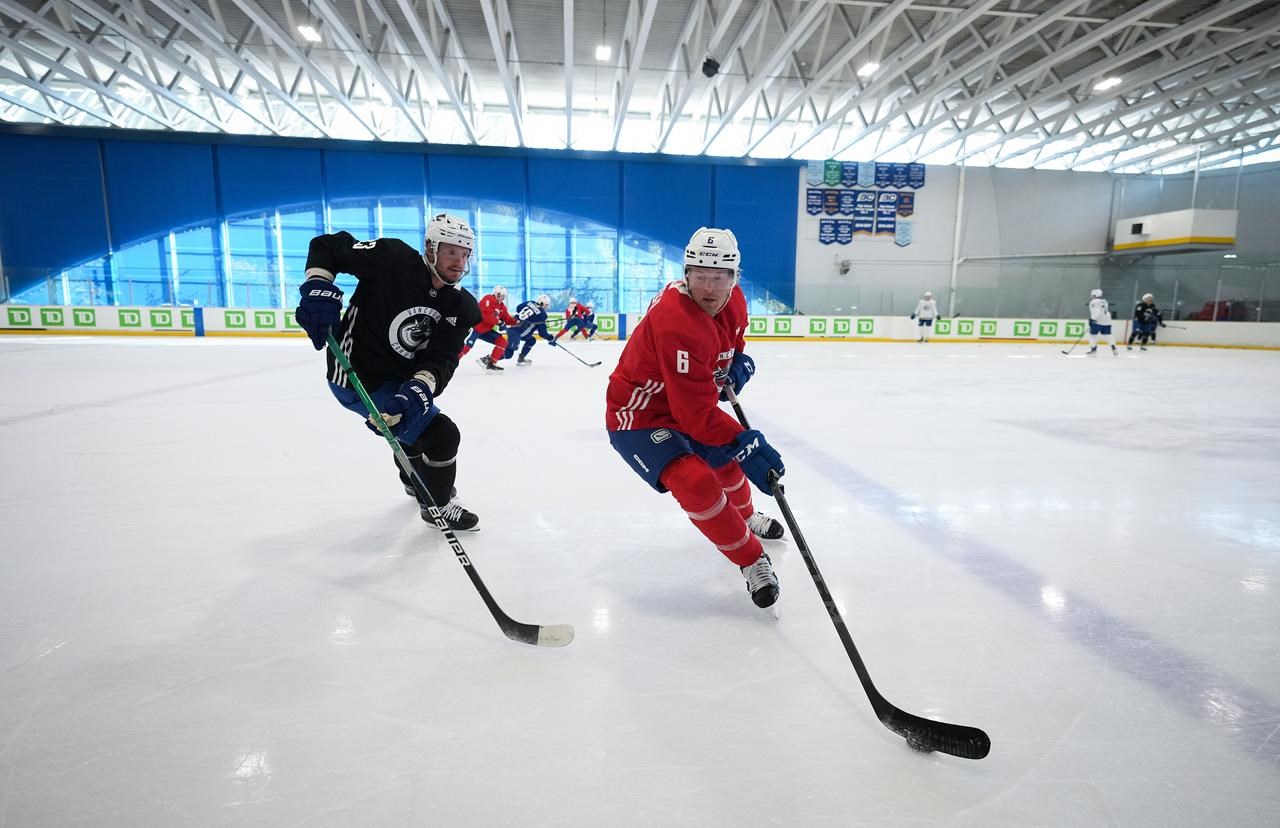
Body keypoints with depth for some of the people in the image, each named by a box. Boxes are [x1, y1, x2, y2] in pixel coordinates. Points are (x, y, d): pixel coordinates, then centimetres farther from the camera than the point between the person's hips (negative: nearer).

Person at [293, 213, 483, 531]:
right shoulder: (393, 259, -21)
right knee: (442, 435, -11)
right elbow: (328, 245, -11)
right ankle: (438, 505, 14)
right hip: (358, 379, -8)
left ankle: (416, 480, 64)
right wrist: (319, 287, -28)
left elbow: (441, 360, -18)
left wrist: (418, 390, -36)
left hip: (398, 378, 8)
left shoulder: (462, 307, -7)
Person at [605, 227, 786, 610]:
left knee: (726, 460, 25)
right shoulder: (676, 323, -36)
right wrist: (744, 443, -40)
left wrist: (737, 361, -1)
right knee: (695, 482, -26)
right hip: (637, 417, -9)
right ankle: (752, 561, -6)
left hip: (688, 404, 9)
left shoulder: (734, 301, -7)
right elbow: (696, 412, -36)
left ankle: (747, 517, 57)